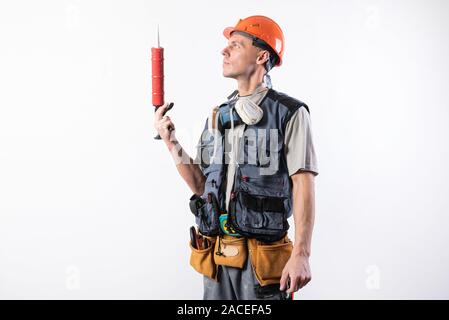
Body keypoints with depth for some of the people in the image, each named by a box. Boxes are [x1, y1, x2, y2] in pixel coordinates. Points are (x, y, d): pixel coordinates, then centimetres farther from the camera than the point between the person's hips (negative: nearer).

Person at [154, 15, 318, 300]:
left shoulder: (290, 113, -6)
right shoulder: (218, 115, 12)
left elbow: (303, 186, -10)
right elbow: (200, 186, 12)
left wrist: (301, 254, -17)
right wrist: (171, 141, 2)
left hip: (263, 257, -5)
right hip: (216, 255, 6)